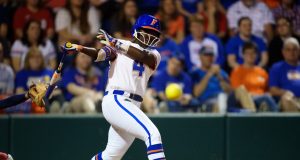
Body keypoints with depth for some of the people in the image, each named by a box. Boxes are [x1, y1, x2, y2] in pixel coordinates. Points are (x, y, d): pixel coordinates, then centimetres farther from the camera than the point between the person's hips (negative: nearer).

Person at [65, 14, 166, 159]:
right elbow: (101, 54, -11)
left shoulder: (154, 55, 15)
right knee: (153, 134, -22)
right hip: (116, 100, -6)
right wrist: (80, 48, -31)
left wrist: (115, 43, -20)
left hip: (133, 106, 6)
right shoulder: (119, 46, 7)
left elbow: (142, 56, -8)